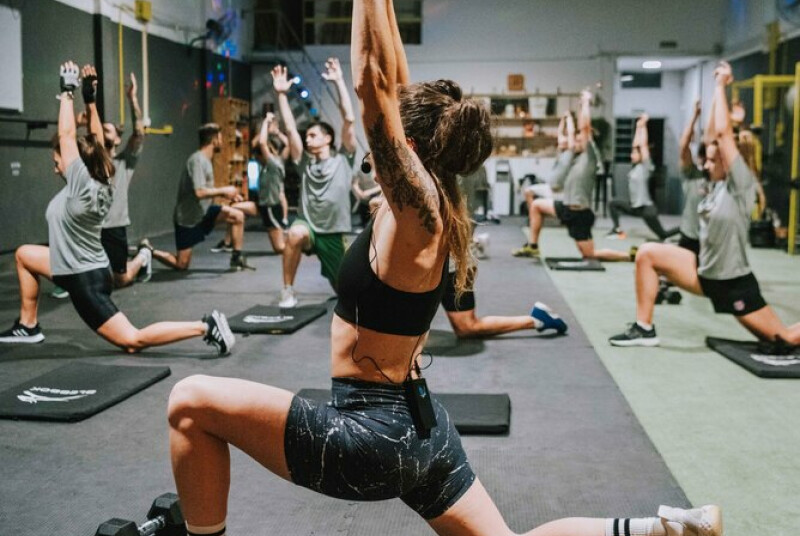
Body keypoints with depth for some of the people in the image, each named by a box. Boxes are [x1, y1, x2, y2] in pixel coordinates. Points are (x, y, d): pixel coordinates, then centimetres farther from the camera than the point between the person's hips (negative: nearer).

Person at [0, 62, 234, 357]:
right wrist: (90, 96, 8)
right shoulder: (98, 181, 2)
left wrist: (67, 91, -11)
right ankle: (28, 326, 28)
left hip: (85, 280, -9)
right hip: (82, 270, 9)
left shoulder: (81, 186, -20)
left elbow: (66, 135, -19)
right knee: (24, 255, 25)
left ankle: (205, 327, -16)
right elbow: (96, 140, 11)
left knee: (133, 341, -11)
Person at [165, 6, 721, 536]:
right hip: (419, 427, 9)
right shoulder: (431, 207, 4)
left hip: (371, 434, -9)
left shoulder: (417, 209, -18)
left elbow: (374, 82, -23)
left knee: (192, 402, -4)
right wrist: (381, 7, 12)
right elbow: (397, 90, 10)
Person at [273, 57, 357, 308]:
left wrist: (339, 82, -11)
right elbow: (290, 129, 1)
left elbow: (349, 119, -8)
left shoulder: (343, 159, 1)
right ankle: (288, 291, -22)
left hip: (333, 233, 0)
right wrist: (281, 93, -5)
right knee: (295, 233, -38)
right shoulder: (305, 163, 8)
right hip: (308, 226, 0)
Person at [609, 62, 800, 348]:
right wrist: (717, 89, 0)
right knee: (647, 254, -6)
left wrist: (721, 86, -16)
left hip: (733, 282, -7)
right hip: (705, 273, 7)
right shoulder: (718, 184, 3)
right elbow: (712, 134, 2)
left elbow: (723, 133, -23)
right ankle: (644, 328, -1)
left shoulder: (741, 185, -16)